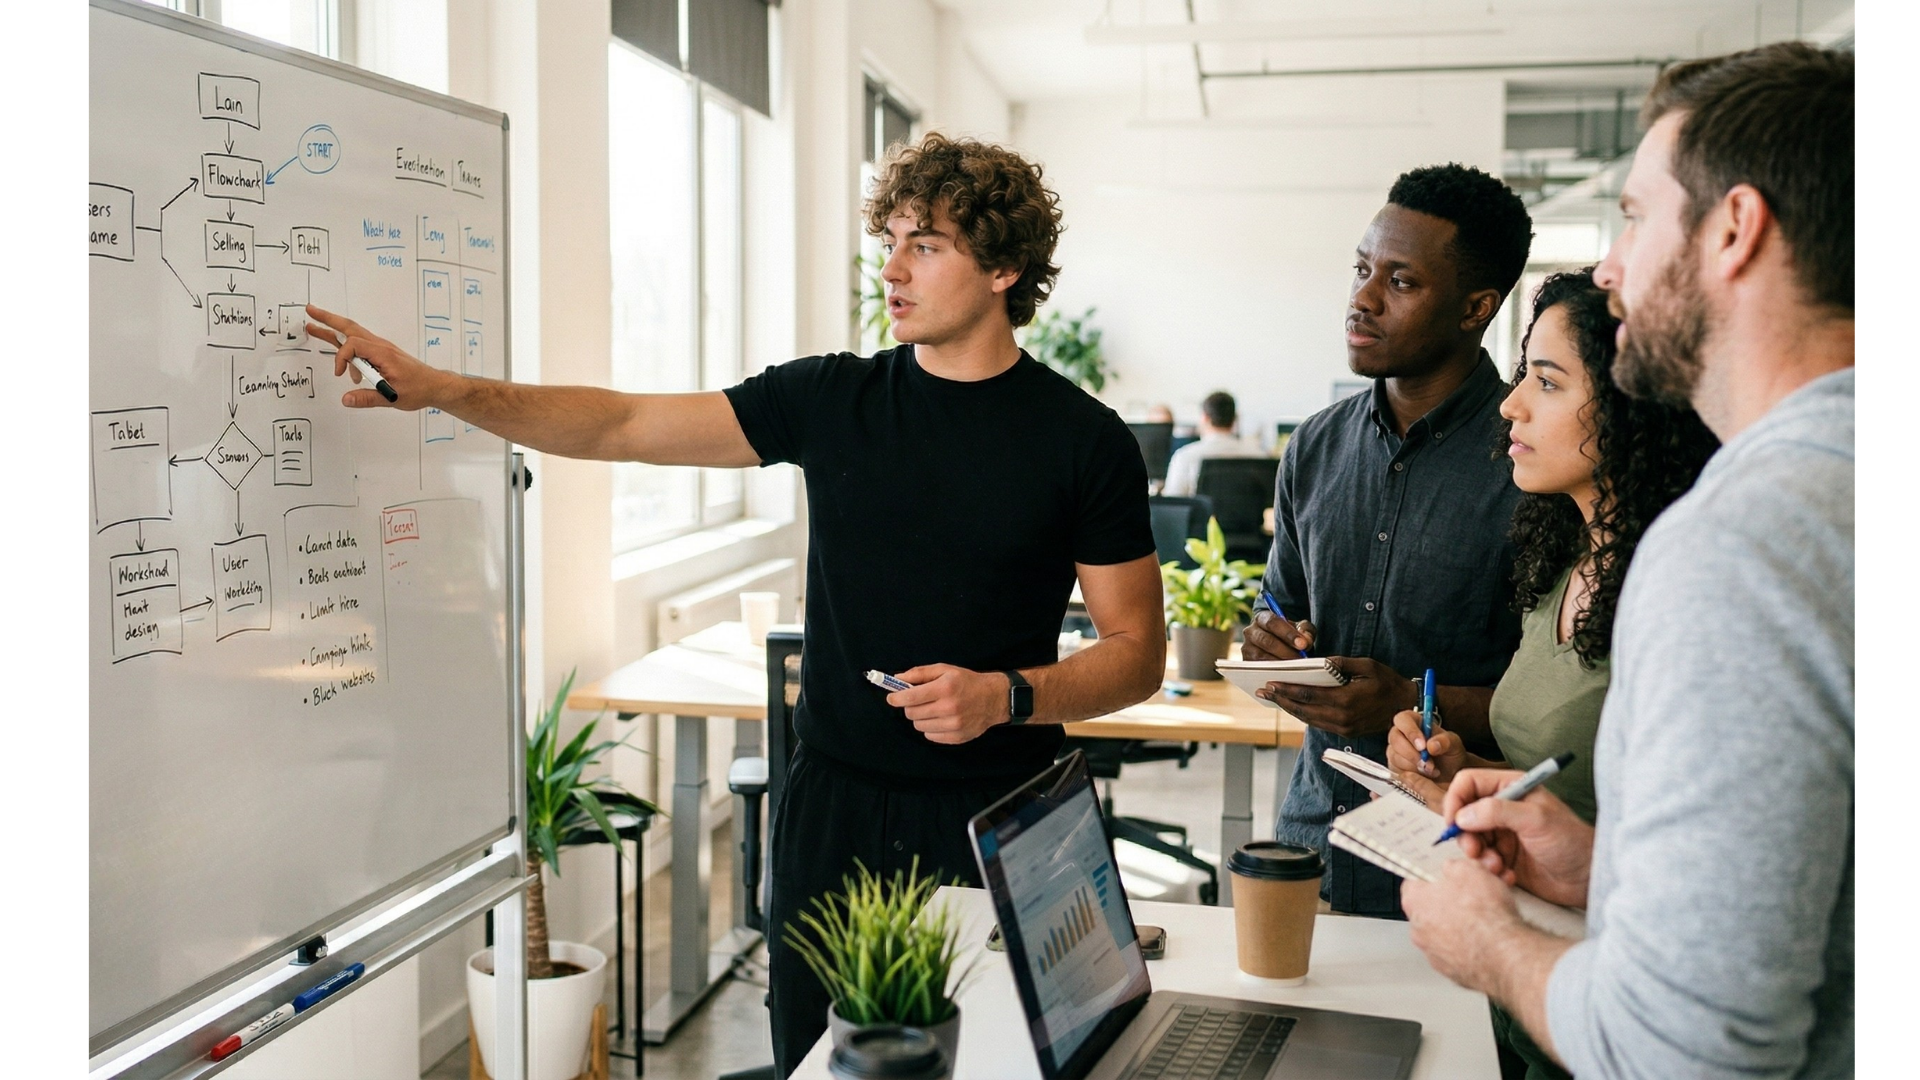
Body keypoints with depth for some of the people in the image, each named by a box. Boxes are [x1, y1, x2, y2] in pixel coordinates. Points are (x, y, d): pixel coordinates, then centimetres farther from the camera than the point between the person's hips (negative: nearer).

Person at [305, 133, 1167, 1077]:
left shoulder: (1083, 439, -4)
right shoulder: (830, 398, 3)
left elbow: (1136, 653, -2)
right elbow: (621, 425, 1)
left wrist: (1008, 696, -19)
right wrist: (438, 388, -9)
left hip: (992, 822, -2)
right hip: (832, 805, 3)